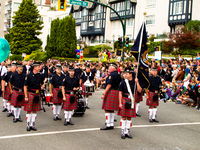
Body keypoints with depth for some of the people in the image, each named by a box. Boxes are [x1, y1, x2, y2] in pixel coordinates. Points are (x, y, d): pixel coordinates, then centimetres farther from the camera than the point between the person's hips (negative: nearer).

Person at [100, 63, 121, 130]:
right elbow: (119, 84, 17)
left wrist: (104, 94, -19)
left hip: (110, 92, -9)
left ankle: (107, 125, -3)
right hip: (116, 92, 9)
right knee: (112, 109, 14)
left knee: (107, 109, -4)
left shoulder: (111, 74, -14)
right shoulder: (118, 75, 13)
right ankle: (111, 124, 18)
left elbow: (109, 85, -20)